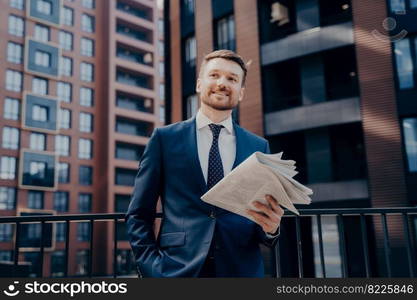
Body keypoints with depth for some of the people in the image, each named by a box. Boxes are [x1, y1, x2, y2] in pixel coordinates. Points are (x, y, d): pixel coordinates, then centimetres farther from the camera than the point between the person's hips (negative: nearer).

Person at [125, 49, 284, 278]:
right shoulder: (164, 138, 1)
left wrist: (271, 228, -13)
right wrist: (151, 267, -11)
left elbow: (266, 221, 9)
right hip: (177, 269, -2)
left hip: (242, 271, 2)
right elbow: (138, 215, 2)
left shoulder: (259, 147, 5)